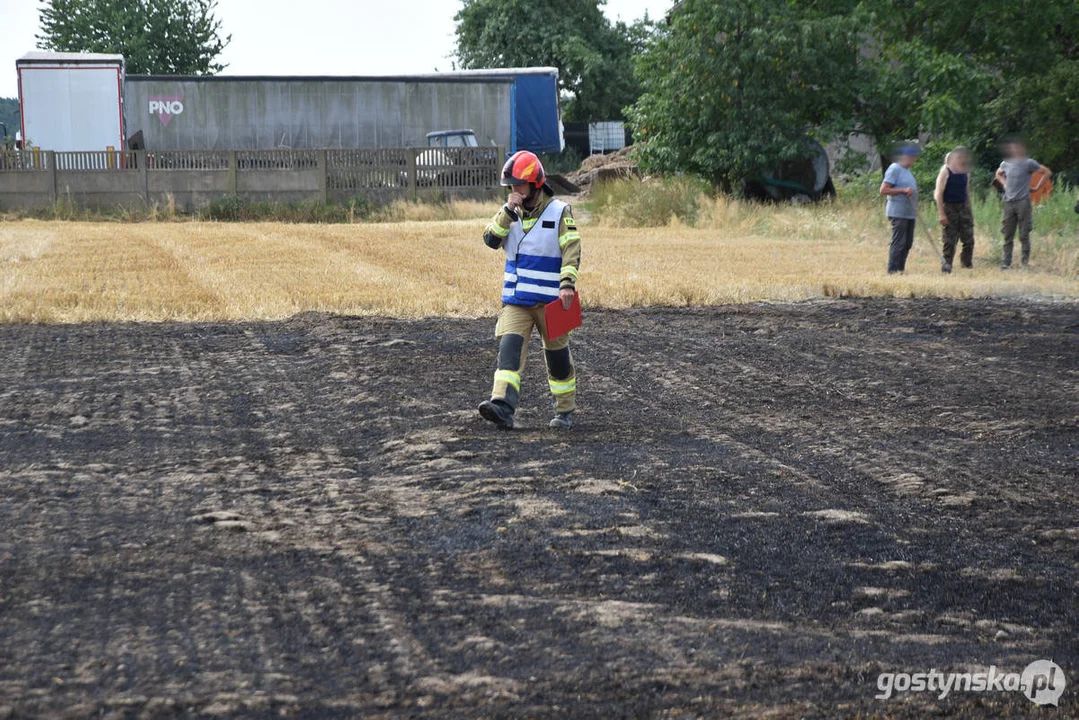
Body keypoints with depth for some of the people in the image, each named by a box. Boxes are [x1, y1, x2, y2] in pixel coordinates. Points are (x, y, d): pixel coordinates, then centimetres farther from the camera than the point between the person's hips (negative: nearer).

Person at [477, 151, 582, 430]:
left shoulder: (559, 212, -5)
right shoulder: (511, 212, 9)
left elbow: (572, 250, -13)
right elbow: (491, 240, -2)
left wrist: (568, 283, -25)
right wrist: (507, 212, -12)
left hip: (550, 301, -3)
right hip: (515, 300, 3)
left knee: (557, 356, 8)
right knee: (509, 348, -15)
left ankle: (565, 411, 24)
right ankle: (503, 406, -27)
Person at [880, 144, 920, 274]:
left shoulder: (907, 170, 18)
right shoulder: (894, 169, -10)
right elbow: (883, 190, -15)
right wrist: (903, 190, -20)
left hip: (909, 213, 9)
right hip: (898, 213, -9)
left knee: (907, 244, 9)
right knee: (898, 243, -10)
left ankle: (900, 270, 15)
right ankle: (892, 271, -7)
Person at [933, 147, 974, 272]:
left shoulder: (965, 172, 9)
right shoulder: (945, 171, -8)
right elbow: (939, 193, -11)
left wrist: (969, 209, 17)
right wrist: (941, 213, -17)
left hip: (963, 207, 5)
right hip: (949, 207, -5)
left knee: (968, 239, 0)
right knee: (949, 239, -3)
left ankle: (967, 263, 11)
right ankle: (947, 264, 4)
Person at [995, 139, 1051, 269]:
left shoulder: (1029, 163, -4)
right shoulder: (1005, 164, 10)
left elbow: (1047, 172, -2)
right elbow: (998, 174, 32)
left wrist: (1037, 187, -2)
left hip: (1023, 202, -5)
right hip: (1008, 203, 5)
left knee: (1024, 234, -2)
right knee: (1008, 235, 3)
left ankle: (1025, 260, 4)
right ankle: (1006, 263, 4)